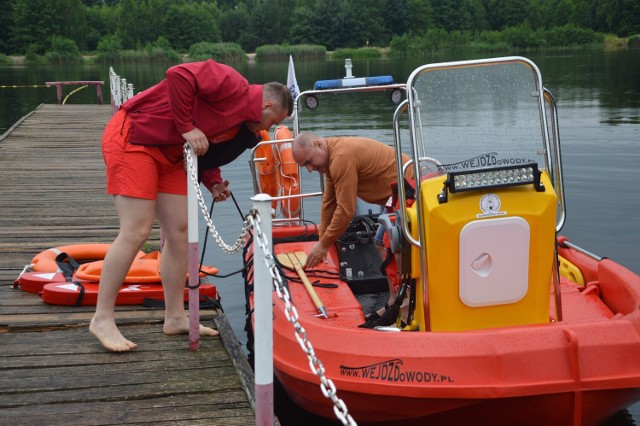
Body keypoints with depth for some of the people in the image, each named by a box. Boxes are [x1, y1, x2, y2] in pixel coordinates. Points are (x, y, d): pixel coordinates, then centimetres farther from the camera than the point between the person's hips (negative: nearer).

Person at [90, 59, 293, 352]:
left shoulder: (241, 125, 13)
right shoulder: (232, 85, -17)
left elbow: (204, 150, 20)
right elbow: (179, 76, -28)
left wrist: (214, 183, 3)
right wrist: (186, 127, -24)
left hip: (168, 155, 10)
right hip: (132, 138, -10)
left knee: (179, 231, 6)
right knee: (136, 232, -12)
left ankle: (176, 317, 16)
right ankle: (102, 319, -1)